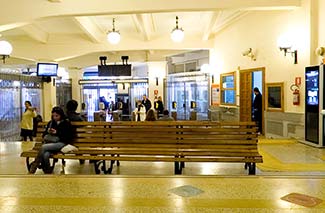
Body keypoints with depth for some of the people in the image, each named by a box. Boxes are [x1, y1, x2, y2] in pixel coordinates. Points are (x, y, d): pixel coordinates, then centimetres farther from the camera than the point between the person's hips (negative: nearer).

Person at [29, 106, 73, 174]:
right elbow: (44, 134, 23)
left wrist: (57, 133, -11)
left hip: (61, 143, -4)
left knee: (43, 147, -31)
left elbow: (68, 137, -3)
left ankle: (34, 166, -19)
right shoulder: (51, 123, 19)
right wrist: (48, 132, -1)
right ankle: (48, 172, -24)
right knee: (45, 155, -32)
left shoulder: (66, 123, 5)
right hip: (51, 142, 4)